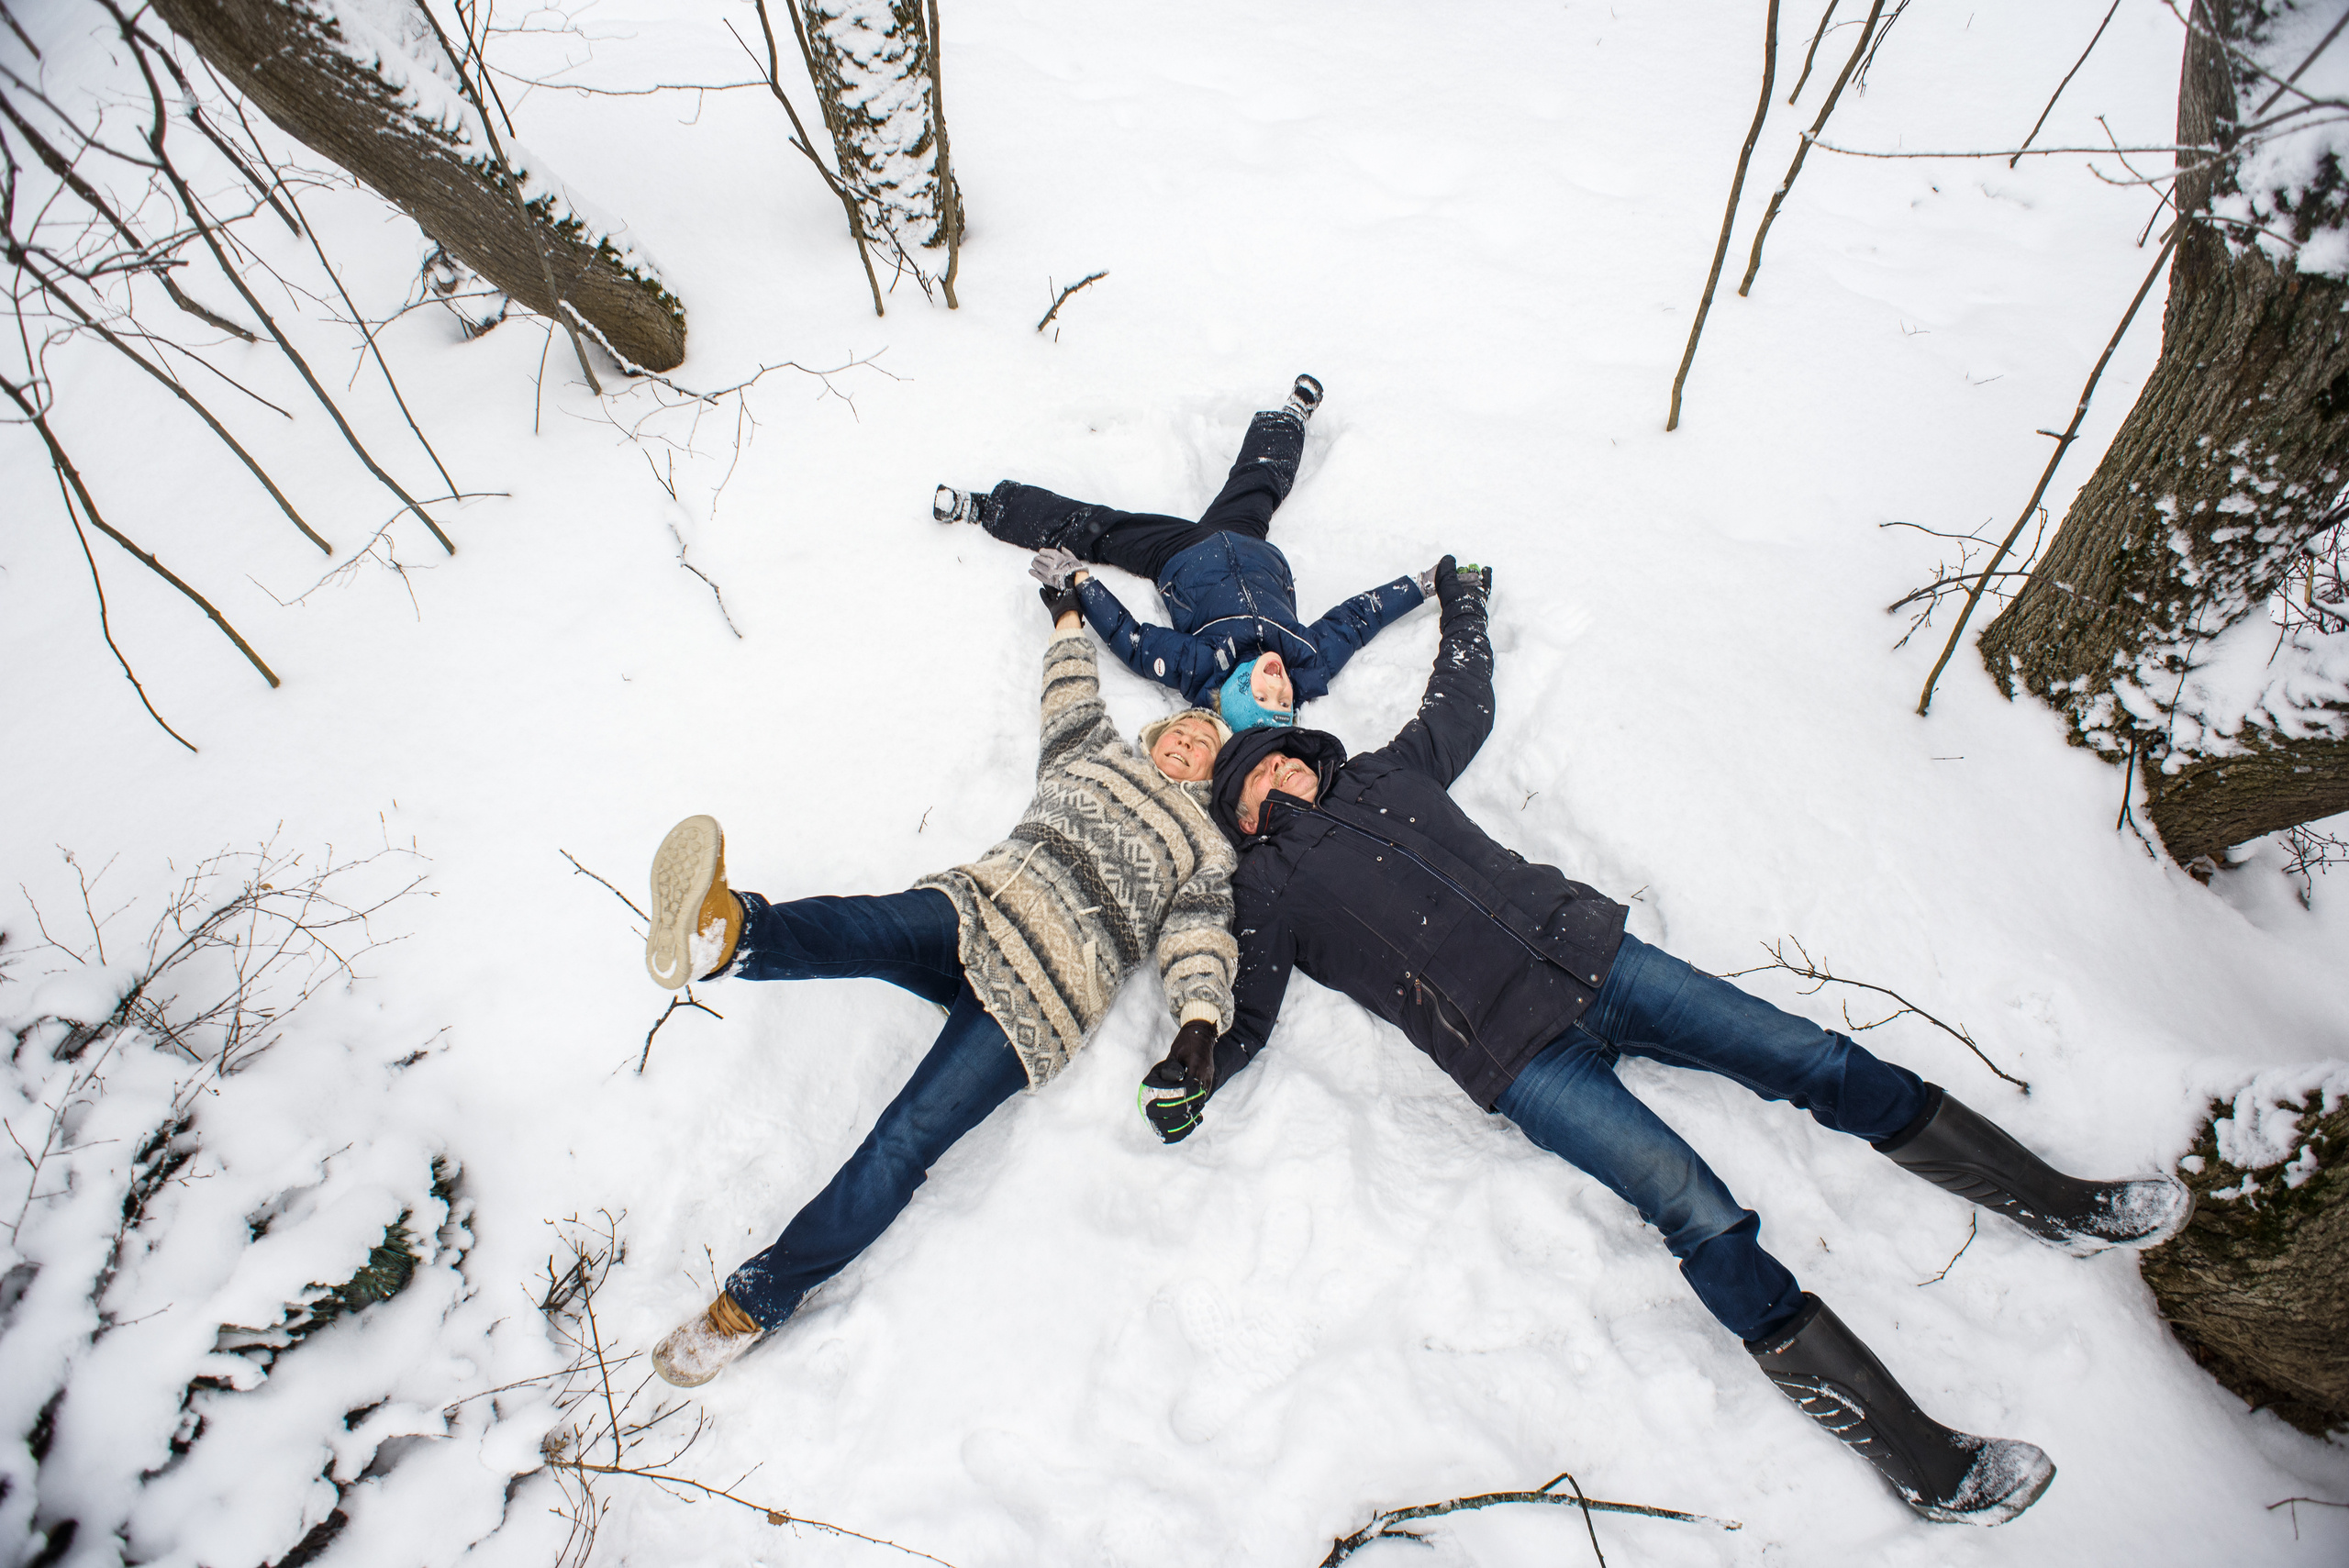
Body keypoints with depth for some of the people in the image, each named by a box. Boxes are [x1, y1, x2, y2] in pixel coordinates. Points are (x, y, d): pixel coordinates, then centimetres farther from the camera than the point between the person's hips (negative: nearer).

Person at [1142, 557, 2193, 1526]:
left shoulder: (1386, 774, 20)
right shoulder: (1270, 886, 6)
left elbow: (1464, 709, 35)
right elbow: (1246, 1011, 3)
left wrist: (1462, 604, 47)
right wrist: (1197, 1070, -17)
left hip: (1586, 950, 6)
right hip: (1515, 1049, -5)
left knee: (1810, 1058, 1)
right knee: (1694, 1208, -18)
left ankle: (2056, 1202, 17)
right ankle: (1913, 1453, -11)